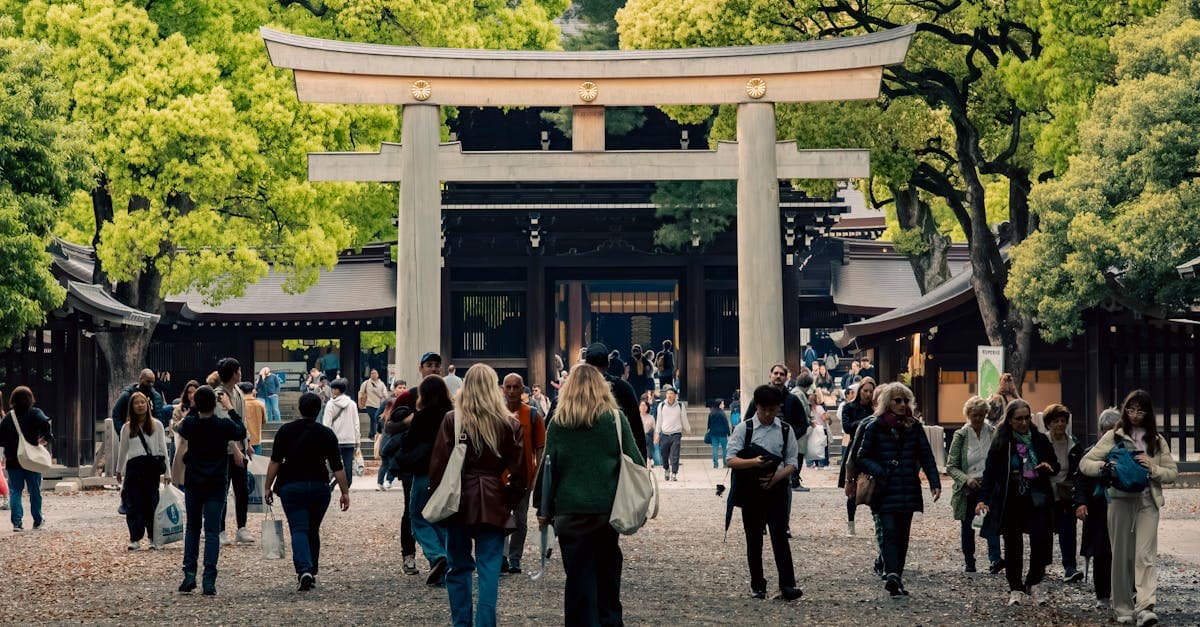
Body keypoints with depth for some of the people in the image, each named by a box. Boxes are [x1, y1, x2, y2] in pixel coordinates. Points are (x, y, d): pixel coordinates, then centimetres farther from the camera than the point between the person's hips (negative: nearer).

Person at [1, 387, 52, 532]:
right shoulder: (34, 413, -4)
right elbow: (45, 423, -24)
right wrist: (46, 438, -11)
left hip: (12, 460, 1)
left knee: (15, 491, 5)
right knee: (35, 491, 11)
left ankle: (17, 522, -7)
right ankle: (38, 521, 18)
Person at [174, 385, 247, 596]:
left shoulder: (190, 424, -8)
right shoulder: (224, 425, -12)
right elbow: (242, 433, 10)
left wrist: (195, 408, 18)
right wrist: (230, 408, 17)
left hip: (193, 484, 2)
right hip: (217, 485, -2)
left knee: (192, 528, 17)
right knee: (212, 532, 0)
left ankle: (189, 574, 7)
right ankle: (209, 581, -8)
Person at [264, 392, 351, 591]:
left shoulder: (285, 431, -1)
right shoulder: (326, 434, -1)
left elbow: (275, 462, -2)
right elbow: (337, 467, -3)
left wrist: (268, 487, 5)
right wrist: (345, 492, 2)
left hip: (291, 487, -1)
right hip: (319, 487, 1)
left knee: (299, 530, -6)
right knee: (313, 531, 17)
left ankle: (304, 570, -26)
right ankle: (312, 573, 23)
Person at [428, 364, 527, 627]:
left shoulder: (452, 420, -5)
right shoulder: (510, 424, -1)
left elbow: (438, 464, -4)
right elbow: (519, 470, 0)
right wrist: (511, 500, 12)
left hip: (458, 502, 0)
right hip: (494, 504, 0)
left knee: (459, 568, 12)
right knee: (489, 570, 1)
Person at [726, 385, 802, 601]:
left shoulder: (785, 430, 5)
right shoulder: (744, 428, 0)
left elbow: (792, 462, 6)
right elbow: (730, 460, -6)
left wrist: (777, 477, -13)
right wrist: (753, 462, -24)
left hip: (776, 489, 0)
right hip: (750, 490, 0)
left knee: (780, 536, -8)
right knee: (754, 538, 6)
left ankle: (787, 585, -10)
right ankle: (757, 585, 14)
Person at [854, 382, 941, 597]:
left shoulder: (914, 427, 9)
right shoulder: (875, 428, 0)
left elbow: (926, 457, 5)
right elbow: (862, 458, 2)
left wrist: (935, 482, -7)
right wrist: (879, 472, -14)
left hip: (909, 491, 4)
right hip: (885, 491, -4)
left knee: (903, 536, 7)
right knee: (890, 532, -17)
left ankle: (895, 577, 15)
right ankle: (892, 574, -30)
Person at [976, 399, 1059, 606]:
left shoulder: (1040, 440, 6)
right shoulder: (1001, 443, 0)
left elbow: (1055, 466, 16)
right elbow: (990, 472, -2)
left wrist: (1049, 466, -9)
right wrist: (983, 498, -13)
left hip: (1036, 501, 1)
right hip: (1010, 502, -1)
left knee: (1040, 541, -11)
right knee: (1013, 545, 4)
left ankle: (1034, 585, 7)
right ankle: (1015, 589, 14)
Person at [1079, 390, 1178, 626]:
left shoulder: (1157, 441, 12)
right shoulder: (1113, 437, 7)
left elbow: (1173, 472, 10)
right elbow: (1085, 463, 4)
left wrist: (1152, 468, -10)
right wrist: (1102, 467, -17)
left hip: (1147, 502, 0)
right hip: (1120, 500, 0)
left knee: (1145, 555, -12)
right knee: (1122, 556, 4)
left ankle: (1145, 607, -22)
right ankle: (1123, 608, 13)